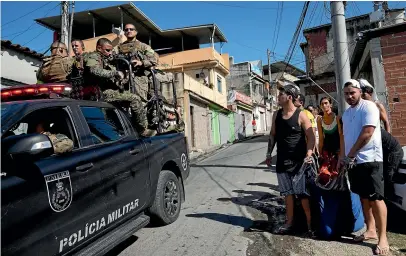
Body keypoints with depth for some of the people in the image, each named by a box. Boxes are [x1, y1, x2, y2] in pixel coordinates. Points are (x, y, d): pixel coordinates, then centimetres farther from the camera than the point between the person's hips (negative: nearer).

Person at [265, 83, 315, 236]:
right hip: (282, 160, 5)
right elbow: (273, 135, 14)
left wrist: (308, 155, -20)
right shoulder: (277, 115, 7)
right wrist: (269, 153, 9)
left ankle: (310, 224, 12)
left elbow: (311, 136, -10)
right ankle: (290, 222, 25)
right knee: (288, 192, 13)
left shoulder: (301, 115, -9)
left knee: (303, 193, -1)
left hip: (298, 161, -5)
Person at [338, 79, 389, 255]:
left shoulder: (368, 107, -10)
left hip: (370, 160, -8)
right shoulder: (346, 113, 14)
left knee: (376, 198, -5)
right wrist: (342, 158, 13)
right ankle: (370, 230, 26)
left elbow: (367, 133, -19)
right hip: (353, 161, 8)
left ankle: (383, 238, 4)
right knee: (364, 197, 14)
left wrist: (350, 155, -14)